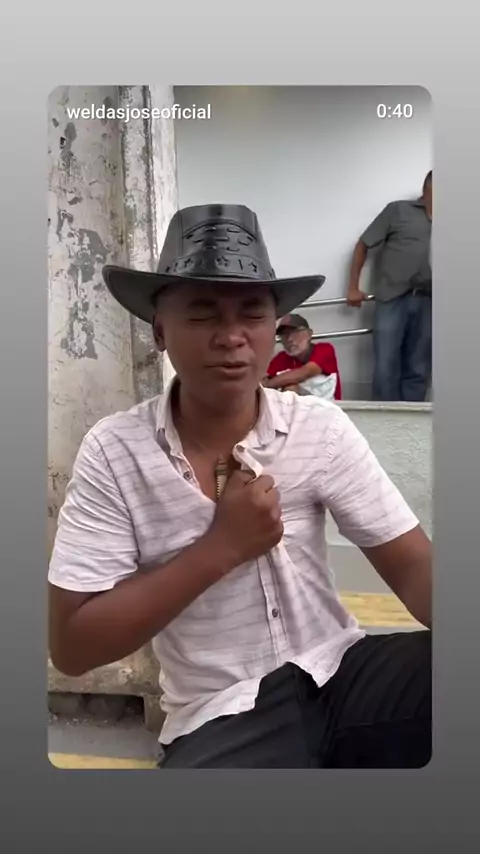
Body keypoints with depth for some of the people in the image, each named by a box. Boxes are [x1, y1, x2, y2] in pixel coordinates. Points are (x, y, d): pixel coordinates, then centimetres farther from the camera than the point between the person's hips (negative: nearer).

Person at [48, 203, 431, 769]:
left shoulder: (322, 428, -4)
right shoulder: (113, 452, -10)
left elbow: (413, 567, -6)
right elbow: (71, 647, -10)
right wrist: (221, 548, -18)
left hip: (341, 674, 2)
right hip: (223, 717, -1)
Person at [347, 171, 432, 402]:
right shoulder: (399, 210, 8)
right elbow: (363, 245, 8)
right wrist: (353, 287, 4)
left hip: (427, 301, 3)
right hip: (393, 298, -3)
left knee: (419, 371, 5)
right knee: (386, 368, -5)